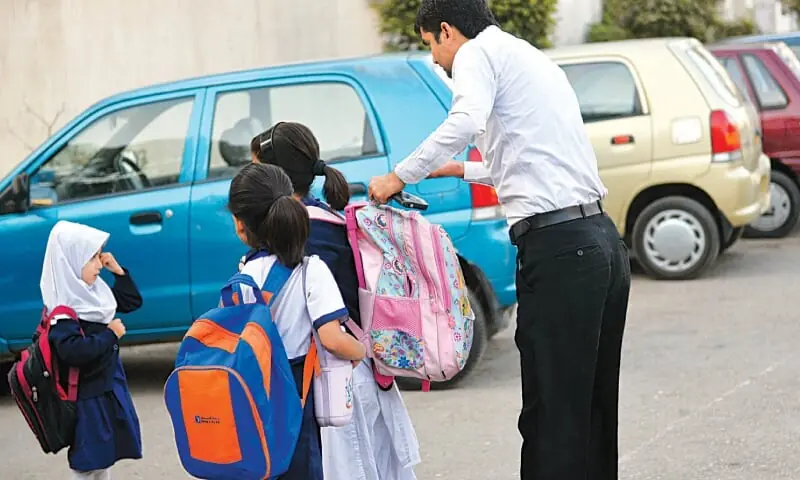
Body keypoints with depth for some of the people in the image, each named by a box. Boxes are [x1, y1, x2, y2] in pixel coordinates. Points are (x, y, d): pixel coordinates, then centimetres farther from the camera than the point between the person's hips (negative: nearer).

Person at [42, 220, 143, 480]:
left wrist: (118, 271, 3)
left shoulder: (94, 291, 4)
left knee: (103, 458, 20)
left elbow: (132, 301, 17)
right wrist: (111, 334, -24)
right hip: (86, 397, -9)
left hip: (109, 386, 9)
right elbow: (71, 351, -35)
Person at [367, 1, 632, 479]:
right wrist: (464, 170, 49)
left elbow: (466, 122, -22)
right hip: (604, 238, 9)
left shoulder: (478, 53, 0)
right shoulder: (535, 58, 27)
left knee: (552, 413, -7)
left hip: (557, 246, -9)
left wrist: (400, 176, -13)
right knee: (594, 405, 14)